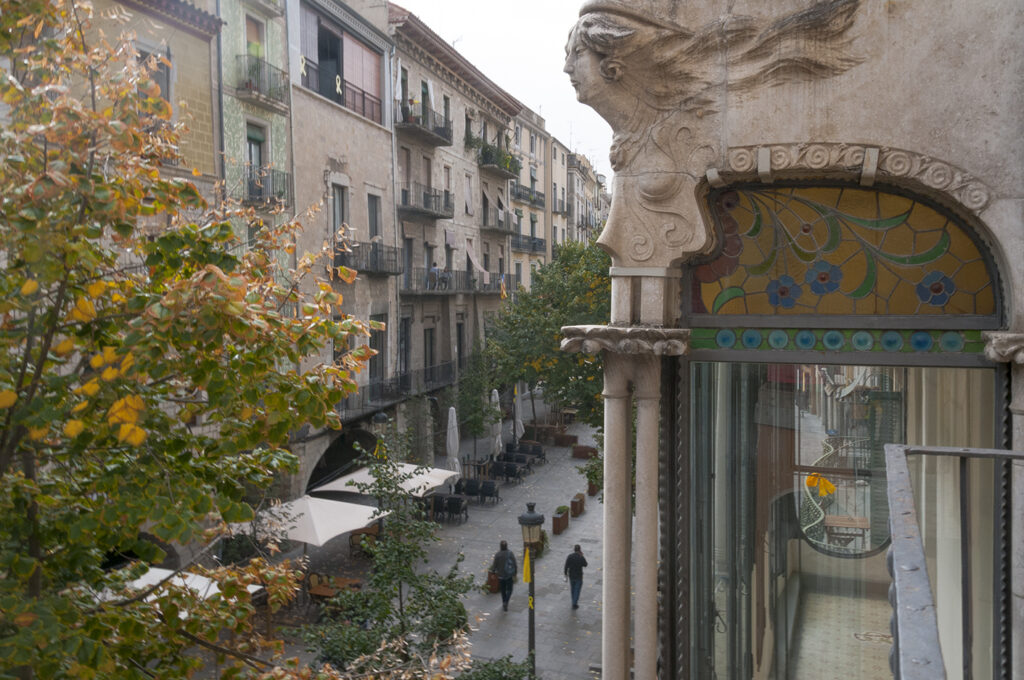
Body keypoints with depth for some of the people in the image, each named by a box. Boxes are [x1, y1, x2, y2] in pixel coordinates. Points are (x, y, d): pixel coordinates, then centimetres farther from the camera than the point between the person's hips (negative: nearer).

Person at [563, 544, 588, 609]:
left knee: (572, 589, 22)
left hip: (571, 576, 3)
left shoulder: (569, 556, -13)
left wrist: (565, 573, 5)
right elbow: (585, 565, -1)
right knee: (577, 590, 8)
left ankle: (574, 602, 36)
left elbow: (566, 566, -11)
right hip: (579, 576, -3)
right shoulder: (581, 557, -20)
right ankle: (575, 604, 5)